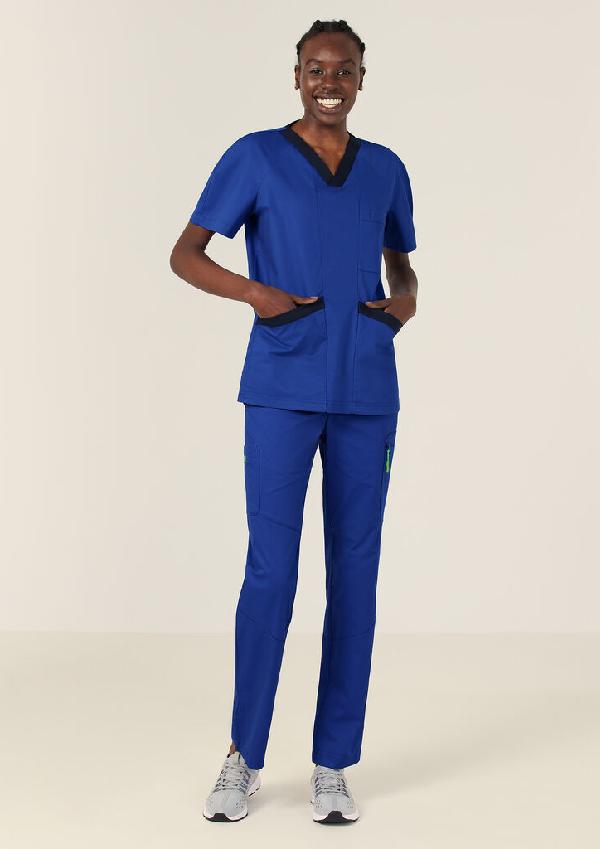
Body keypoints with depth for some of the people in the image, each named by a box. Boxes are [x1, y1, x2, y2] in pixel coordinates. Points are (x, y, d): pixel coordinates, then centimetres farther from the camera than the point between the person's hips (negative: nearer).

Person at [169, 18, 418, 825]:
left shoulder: (386, 169, 14)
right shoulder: (254, 156, 3)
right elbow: (185, 254, 1)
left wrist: (407, 302, -1)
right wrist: (256, 293, -16)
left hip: (367, 396, 3)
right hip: (282, 393, -3)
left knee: (356, 575, 3)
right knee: (270, 574, -6)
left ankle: (333, 766, 13)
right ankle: (244, 758, 11)